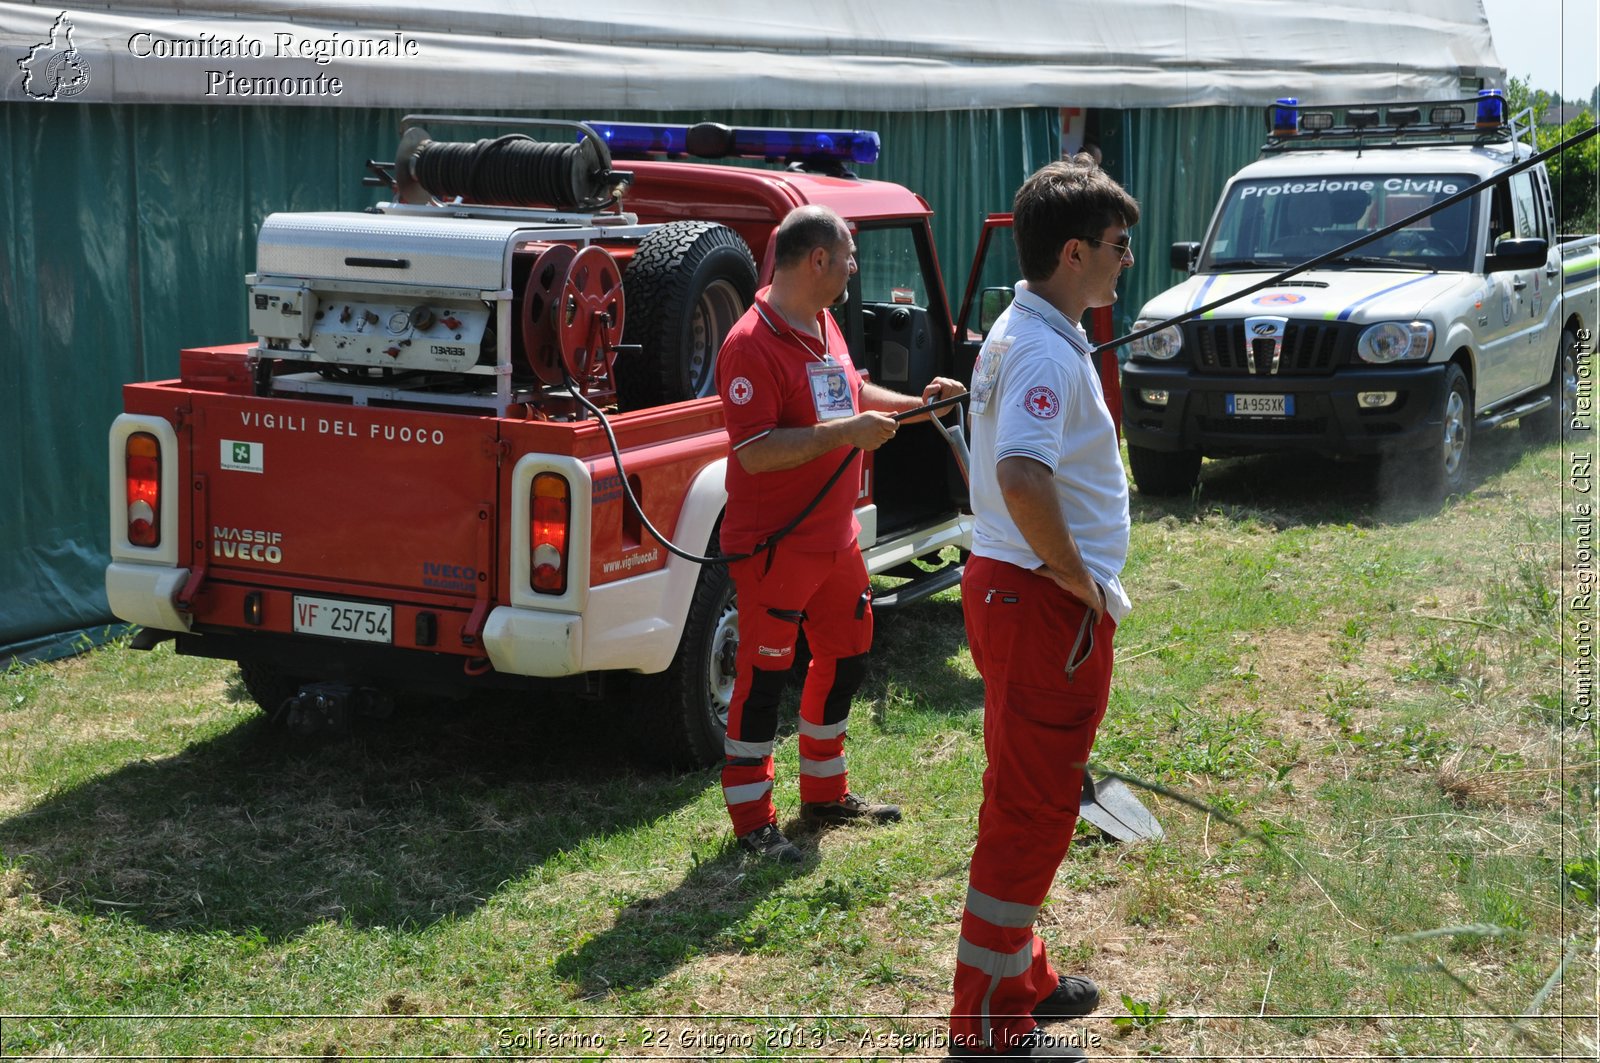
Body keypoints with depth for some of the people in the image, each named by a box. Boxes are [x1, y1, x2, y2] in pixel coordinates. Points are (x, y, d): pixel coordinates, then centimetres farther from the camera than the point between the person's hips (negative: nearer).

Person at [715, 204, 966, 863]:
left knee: (845, 658, 18)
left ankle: (825, 795, 34)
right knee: (764, 676, -1)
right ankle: (752, 821, 10)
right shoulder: (751, 344, -21)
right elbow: (755, 452, -28)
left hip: (835, 535, 10)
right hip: (774, 545, -9)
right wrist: (847, 432, -28)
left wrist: (915, 402, 15)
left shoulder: (824, 326, 9)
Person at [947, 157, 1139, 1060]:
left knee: (1032, 798, 21)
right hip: (1047, 604, -10)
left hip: (1014, 588, 10)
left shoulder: (1024, 334, 13)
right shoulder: (1045, 350, -20)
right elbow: (1023, 477, -36)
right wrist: (1083, 582, -23)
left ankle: (1020, 974, 35)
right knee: (1032, 808, -2)